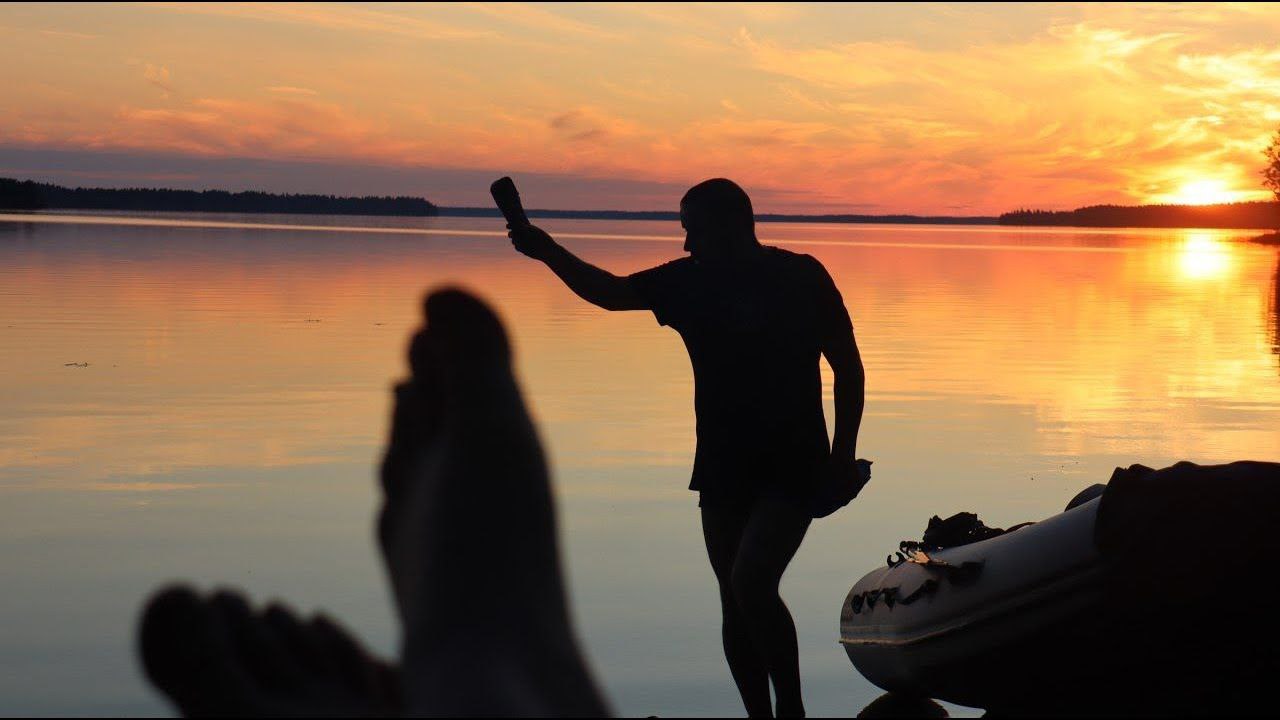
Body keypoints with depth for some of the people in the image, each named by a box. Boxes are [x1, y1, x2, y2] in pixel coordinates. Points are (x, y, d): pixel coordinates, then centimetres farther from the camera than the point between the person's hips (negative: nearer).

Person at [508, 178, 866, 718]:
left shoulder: (800, 277, -6)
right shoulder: (688, 281, 4)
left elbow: (847, 368, -1)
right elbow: (610, 292, -1)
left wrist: (844, 453, -6)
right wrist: (548, 252, -17)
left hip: (791, 467, -5)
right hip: (721, 467, 5)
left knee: (751, 581, -22)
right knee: (735, 604, 7)